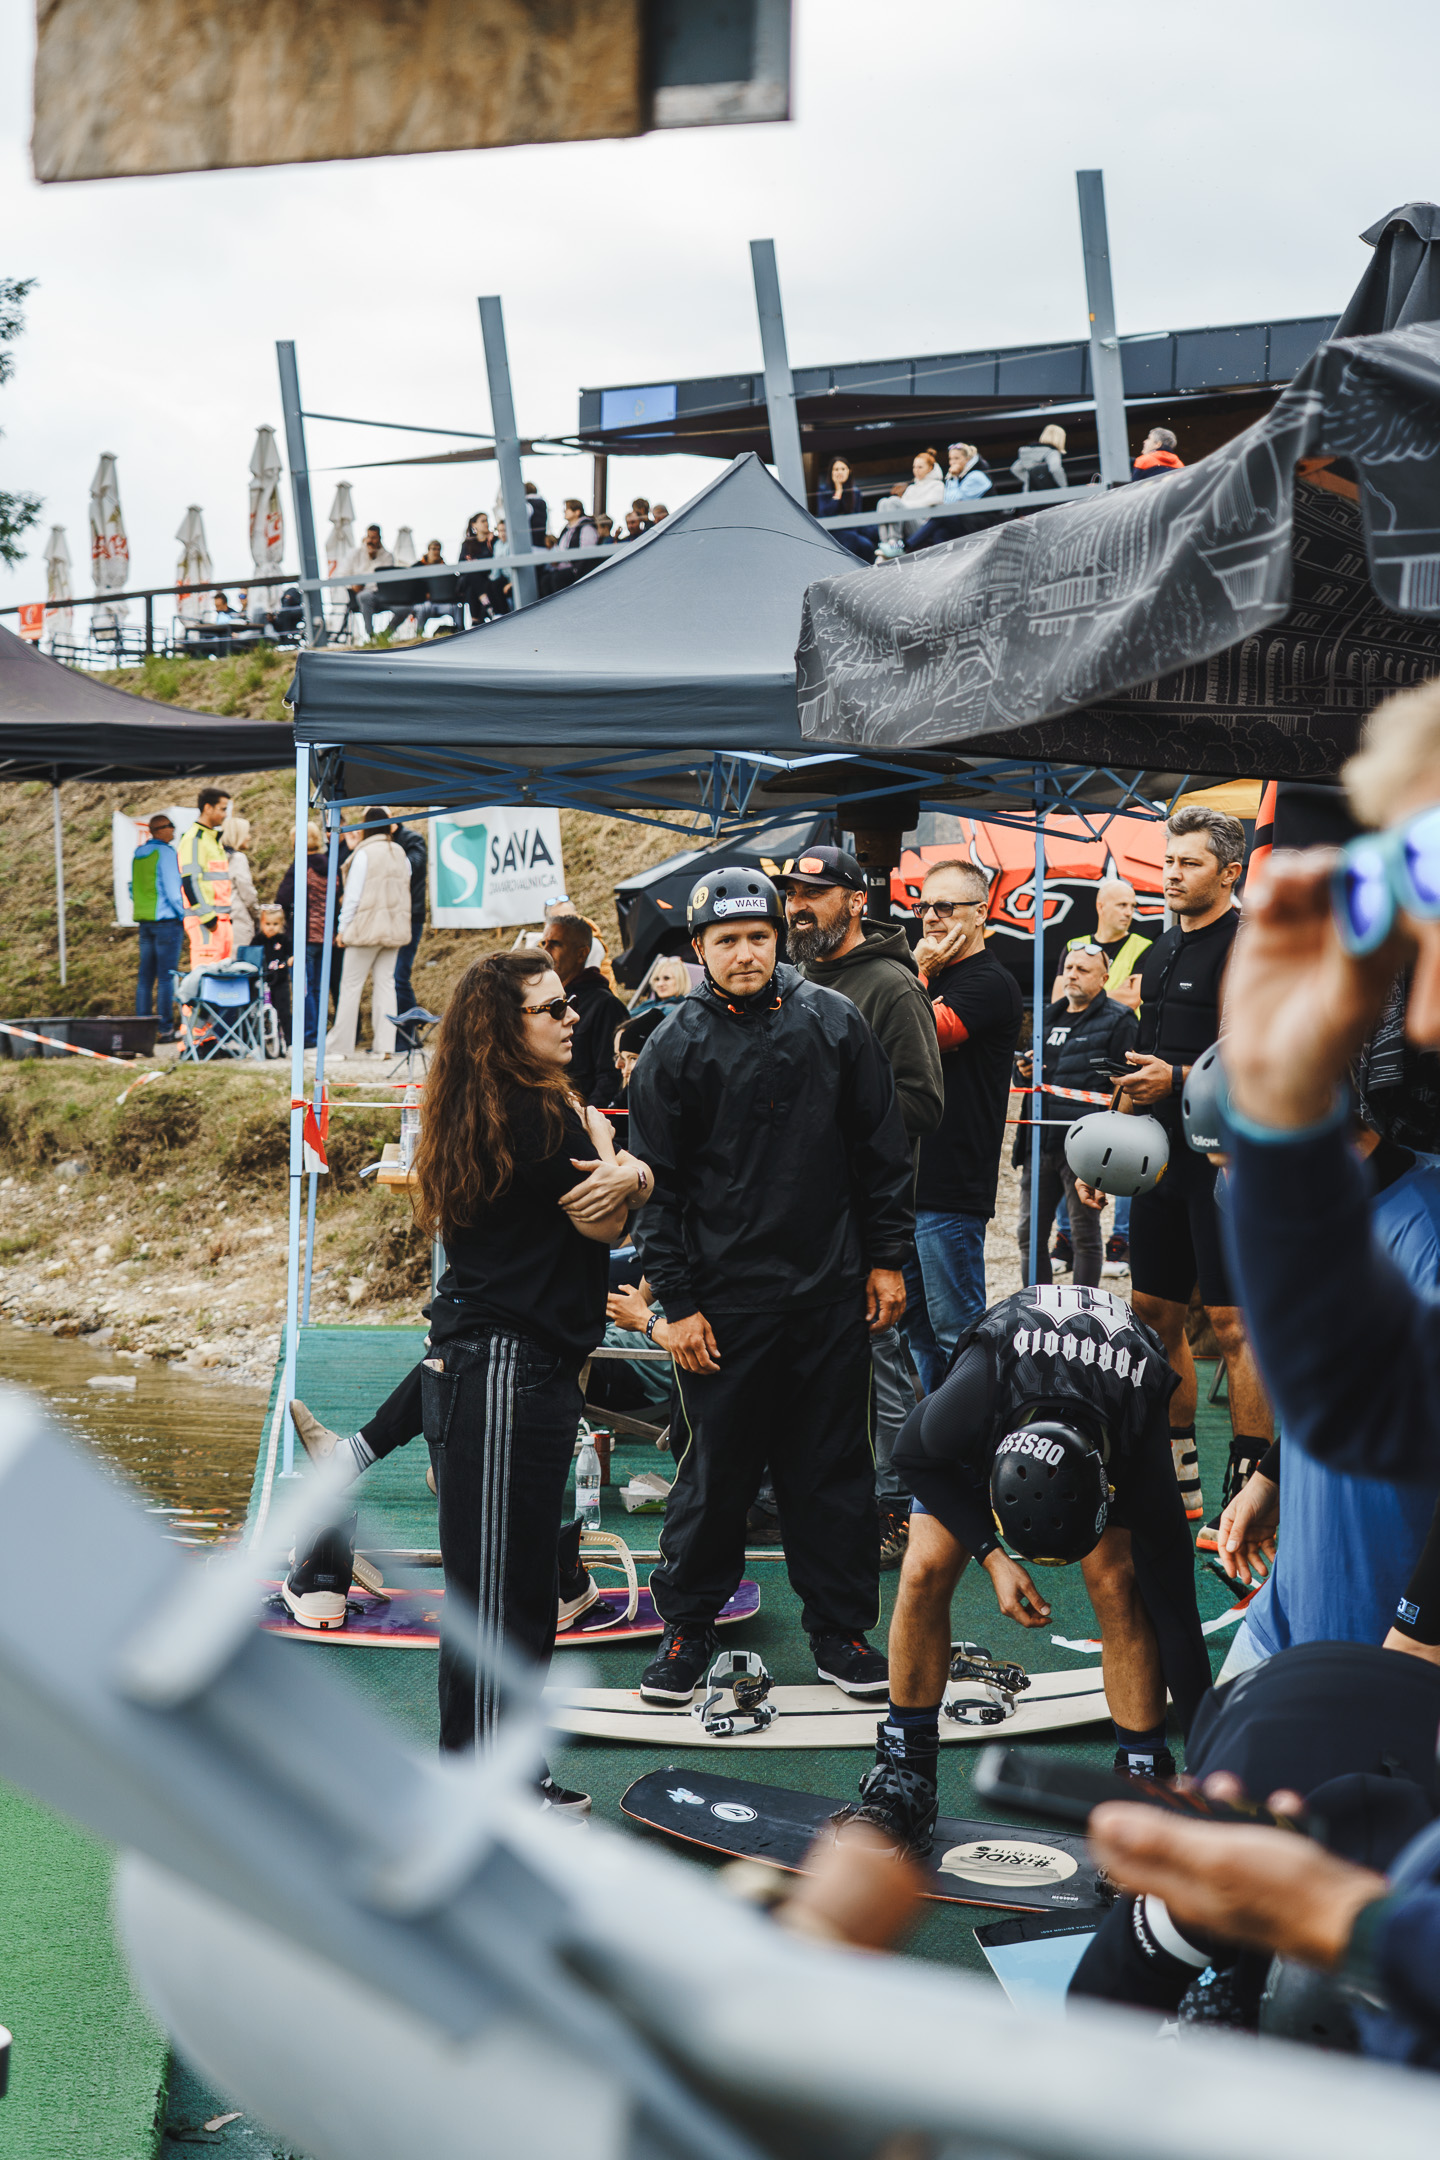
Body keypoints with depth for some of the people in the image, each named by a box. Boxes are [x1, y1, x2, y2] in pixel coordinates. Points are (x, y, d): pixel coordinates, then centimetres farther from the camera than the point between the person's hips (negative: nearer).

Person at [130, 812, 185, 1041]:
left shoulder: (138, 853, 12)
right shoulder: (165, 852, -12)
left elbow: (133, 888, 18)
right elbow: (172, 889, -14)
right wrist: (182, 914, -3)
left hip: (144, 920, 8)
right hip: (166, 920, -8)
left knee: (145, 976, 9)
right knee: (166, 976, -5)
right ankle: (165, 1029, -6)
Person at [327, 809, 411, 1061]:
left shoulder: (364, 853, -8)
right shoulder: (401, 854, 9)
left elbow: (354, 894, -9)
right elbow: (403, 891, 13)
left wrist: (343, 928, -2)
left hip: (367, 926, -6)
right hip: (394, 929, 6)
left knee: (351, 984, 0)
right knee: (385, 983, 6)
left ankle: (339, 1045, 2)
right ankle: (385, 1046, 2)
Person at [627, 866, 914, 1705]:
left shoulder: (834, 1022, 3)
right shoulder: (676, 1049, -1)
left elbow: (883, 1148, 9)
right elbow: (660, 1184, 1)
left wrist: (887, 1258, 6)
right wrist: (679, 1302, -3)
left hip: (833, 1291, 2)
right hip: (726, 1298, -2)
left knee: (836, 1468, 9)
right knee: (715, 1469, 5)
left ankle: (841, 1627, 21)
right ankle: (688, 1625, 20)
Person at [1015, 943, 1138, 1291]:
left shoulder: (1117, 1020, -3)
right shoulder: (1049, 1017, 19)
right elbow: (1029, 1078, 31)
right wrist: (1024, 1070, 6)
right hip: (1040, 1143, 7)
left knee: (1084, 1235, 1)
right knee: (1029, 1233, 8)